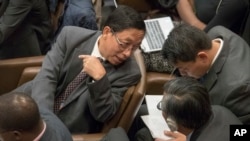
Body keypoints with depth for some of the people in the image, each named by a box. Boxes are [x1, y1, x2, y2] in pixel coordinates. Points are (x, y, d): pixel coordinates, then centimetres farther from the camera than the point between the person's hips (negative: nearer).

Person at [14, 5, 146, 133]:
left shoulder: (129, 71, -11)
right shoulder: (71, 35, -7)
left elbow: (103, 115, -12)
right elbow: (46, 76, -11)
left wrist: (99, 77, -27)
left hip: (69, 127, -2)